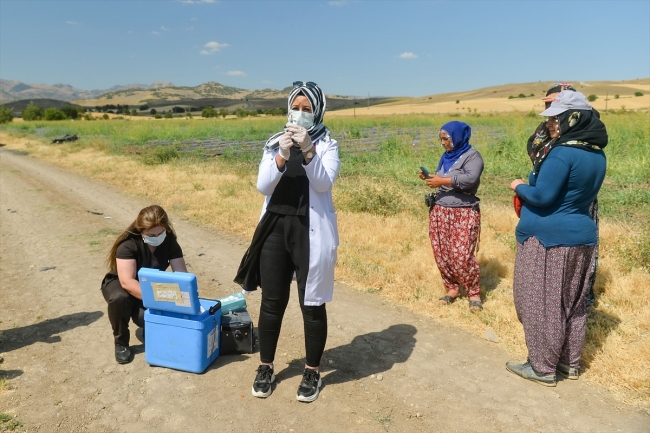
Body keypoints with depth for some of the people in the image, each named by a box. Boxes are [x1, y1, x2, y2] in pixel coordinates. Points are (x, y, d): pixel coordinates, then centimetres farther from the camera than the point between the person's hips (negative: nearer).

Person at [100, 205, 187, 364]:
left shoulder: (169, 240, -17)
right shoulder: (129, 243, -29)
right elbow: (127, 281, -37)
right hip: (119, 284, -2)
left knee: (145, 317, -28)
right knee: (119, 298, -37)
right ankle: (121, 343, -10)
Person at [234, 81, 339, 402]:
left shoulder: (327, 144, -1)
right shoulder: (275, 143, 6)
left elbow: (324, 183, -17)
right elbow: (262, 186, -7)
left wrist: (308, 150, -29)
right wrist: (281, 157, -22)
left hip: (311, 232, -3)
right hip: (276, 229, 3)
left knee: (312, 304, 7)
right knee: (271, 302, 11)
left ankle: (312, 373, 25)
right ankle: (265, 368, 29)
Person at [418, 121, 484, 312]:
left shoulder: (472, 155, -6)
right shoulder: (446, 156, 16)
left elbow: (470, 179, -22)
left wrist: (442, 181, -20)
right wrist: (429, 178, -1)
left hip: (464, 213, -7)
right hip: (440, 211, 7)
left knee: (462, 256, -10)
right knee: (441, 254, 6)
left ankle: (474, 292, 8)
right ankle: (452, 288, 21)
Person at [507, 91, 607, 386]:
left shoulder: (562, 153, -20)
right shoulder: (597, 154, 8)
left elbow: (542, 196, -21)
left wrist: (519, 187, -3)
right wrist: (532, 182, 17)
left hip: (547, 238, -9)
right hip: (581, 235, 9)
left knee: (541, 303, 3)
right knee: (572, 302, 17)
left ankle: (543, 368, 13)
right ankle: (570, 363, 30)